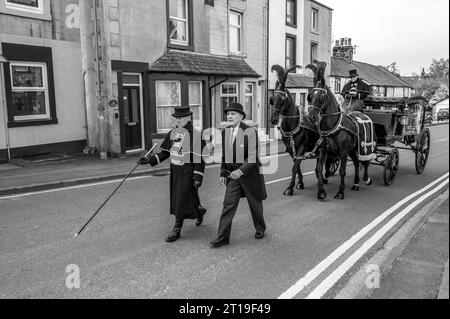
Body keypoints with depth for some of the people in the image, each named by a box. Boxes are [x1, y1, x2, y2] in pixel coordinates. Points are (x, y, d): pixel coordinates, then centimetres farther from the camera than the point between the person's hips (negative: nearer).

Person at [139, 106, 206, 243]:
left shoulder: (196, 135, -12)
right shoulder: (172, 133, 7)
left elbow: (200, 158, -13)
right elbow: (165, 152, 12)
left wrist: (198, 177, -16)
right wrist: (150, 160, 1)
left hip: (187, 172, -7)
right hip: (174, 170, 7)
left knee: (182, 200, -4)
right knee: (175, 199, 17)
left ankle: (177, 230, 9)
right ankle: (199, 211, 44)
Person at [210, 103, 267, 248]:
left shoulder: (250, 132, -16)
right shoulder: (225, 132, 3)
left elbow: (253, 156, -21)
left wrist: (241, 170, -32)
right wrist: (223, 173, 10)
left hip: (249, 173, -4)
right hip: (233, 175, 4)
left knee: (255, 204, 12)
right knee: (228, 204, -1)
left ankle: (260, 229, 36)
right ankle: (223, 237, 5)